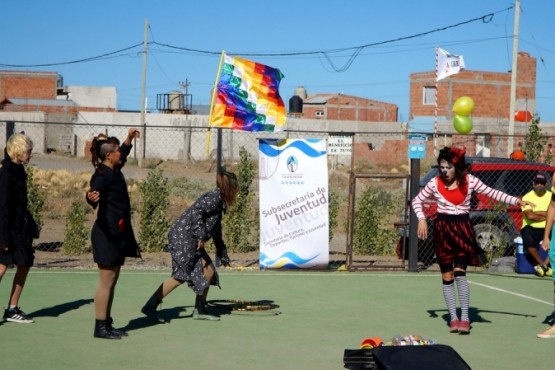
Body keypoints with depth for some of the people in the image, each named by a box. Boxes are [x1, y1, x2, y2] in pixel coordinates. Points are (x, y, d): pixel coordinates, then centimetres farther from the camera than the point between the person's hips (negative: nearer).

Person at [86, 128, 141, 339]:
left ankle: (107, 324, 19)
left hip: (118, 234, 10)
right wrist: (91, 198, -54)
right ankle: (100, 327, -2)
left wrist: (129, 138, 33)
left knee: (112, 282, 13)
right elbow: (95, 200, -34)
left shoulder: (114, 171, 12)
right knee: (106, 283, -6)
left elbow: (123, 155, 35)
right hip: (107, 235, -10)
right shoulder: (102, 176, -16)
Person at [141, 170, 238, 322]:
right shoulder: (214, 197, -8)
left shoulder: (219, 202, 22)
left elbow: (216, 233, 32)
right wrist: (201, 236, -25)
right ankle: (150, 306, -15)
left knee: (208, 271, 8)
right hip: (182, 235, -10)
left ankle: (199, 310, 16)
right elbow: (196, 211, -25)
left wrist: (223, 256, 37)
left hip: (192, 241, 10)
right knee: (181, 275, -14)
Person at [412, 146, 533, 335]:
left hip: (462, 229, -1)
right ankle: (453, 318, 13)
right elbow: (417, 200, 7)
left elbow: (492, 193, -1)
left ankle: (465, 319, -10)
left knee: (460, 273, -15)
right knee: (447, 277, 4)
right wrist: (421, 219, -8)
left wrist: (517, 201, -8)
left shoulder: (469, 181, -5)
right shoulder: (435, 183, -3)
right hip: (442, 229, 1)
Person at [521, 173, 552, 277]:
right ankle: (542, 264, -16)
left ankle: (544, 264, -19)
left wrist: (537, 213, -13)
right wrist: (546, 216, -6)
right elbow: (530, 216, -15)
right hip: (531, 228, -3)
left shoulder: (551, 196, 8)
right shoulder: (527, 197, 0)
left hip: (547, 229, 3)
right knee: (528, 240, -35)